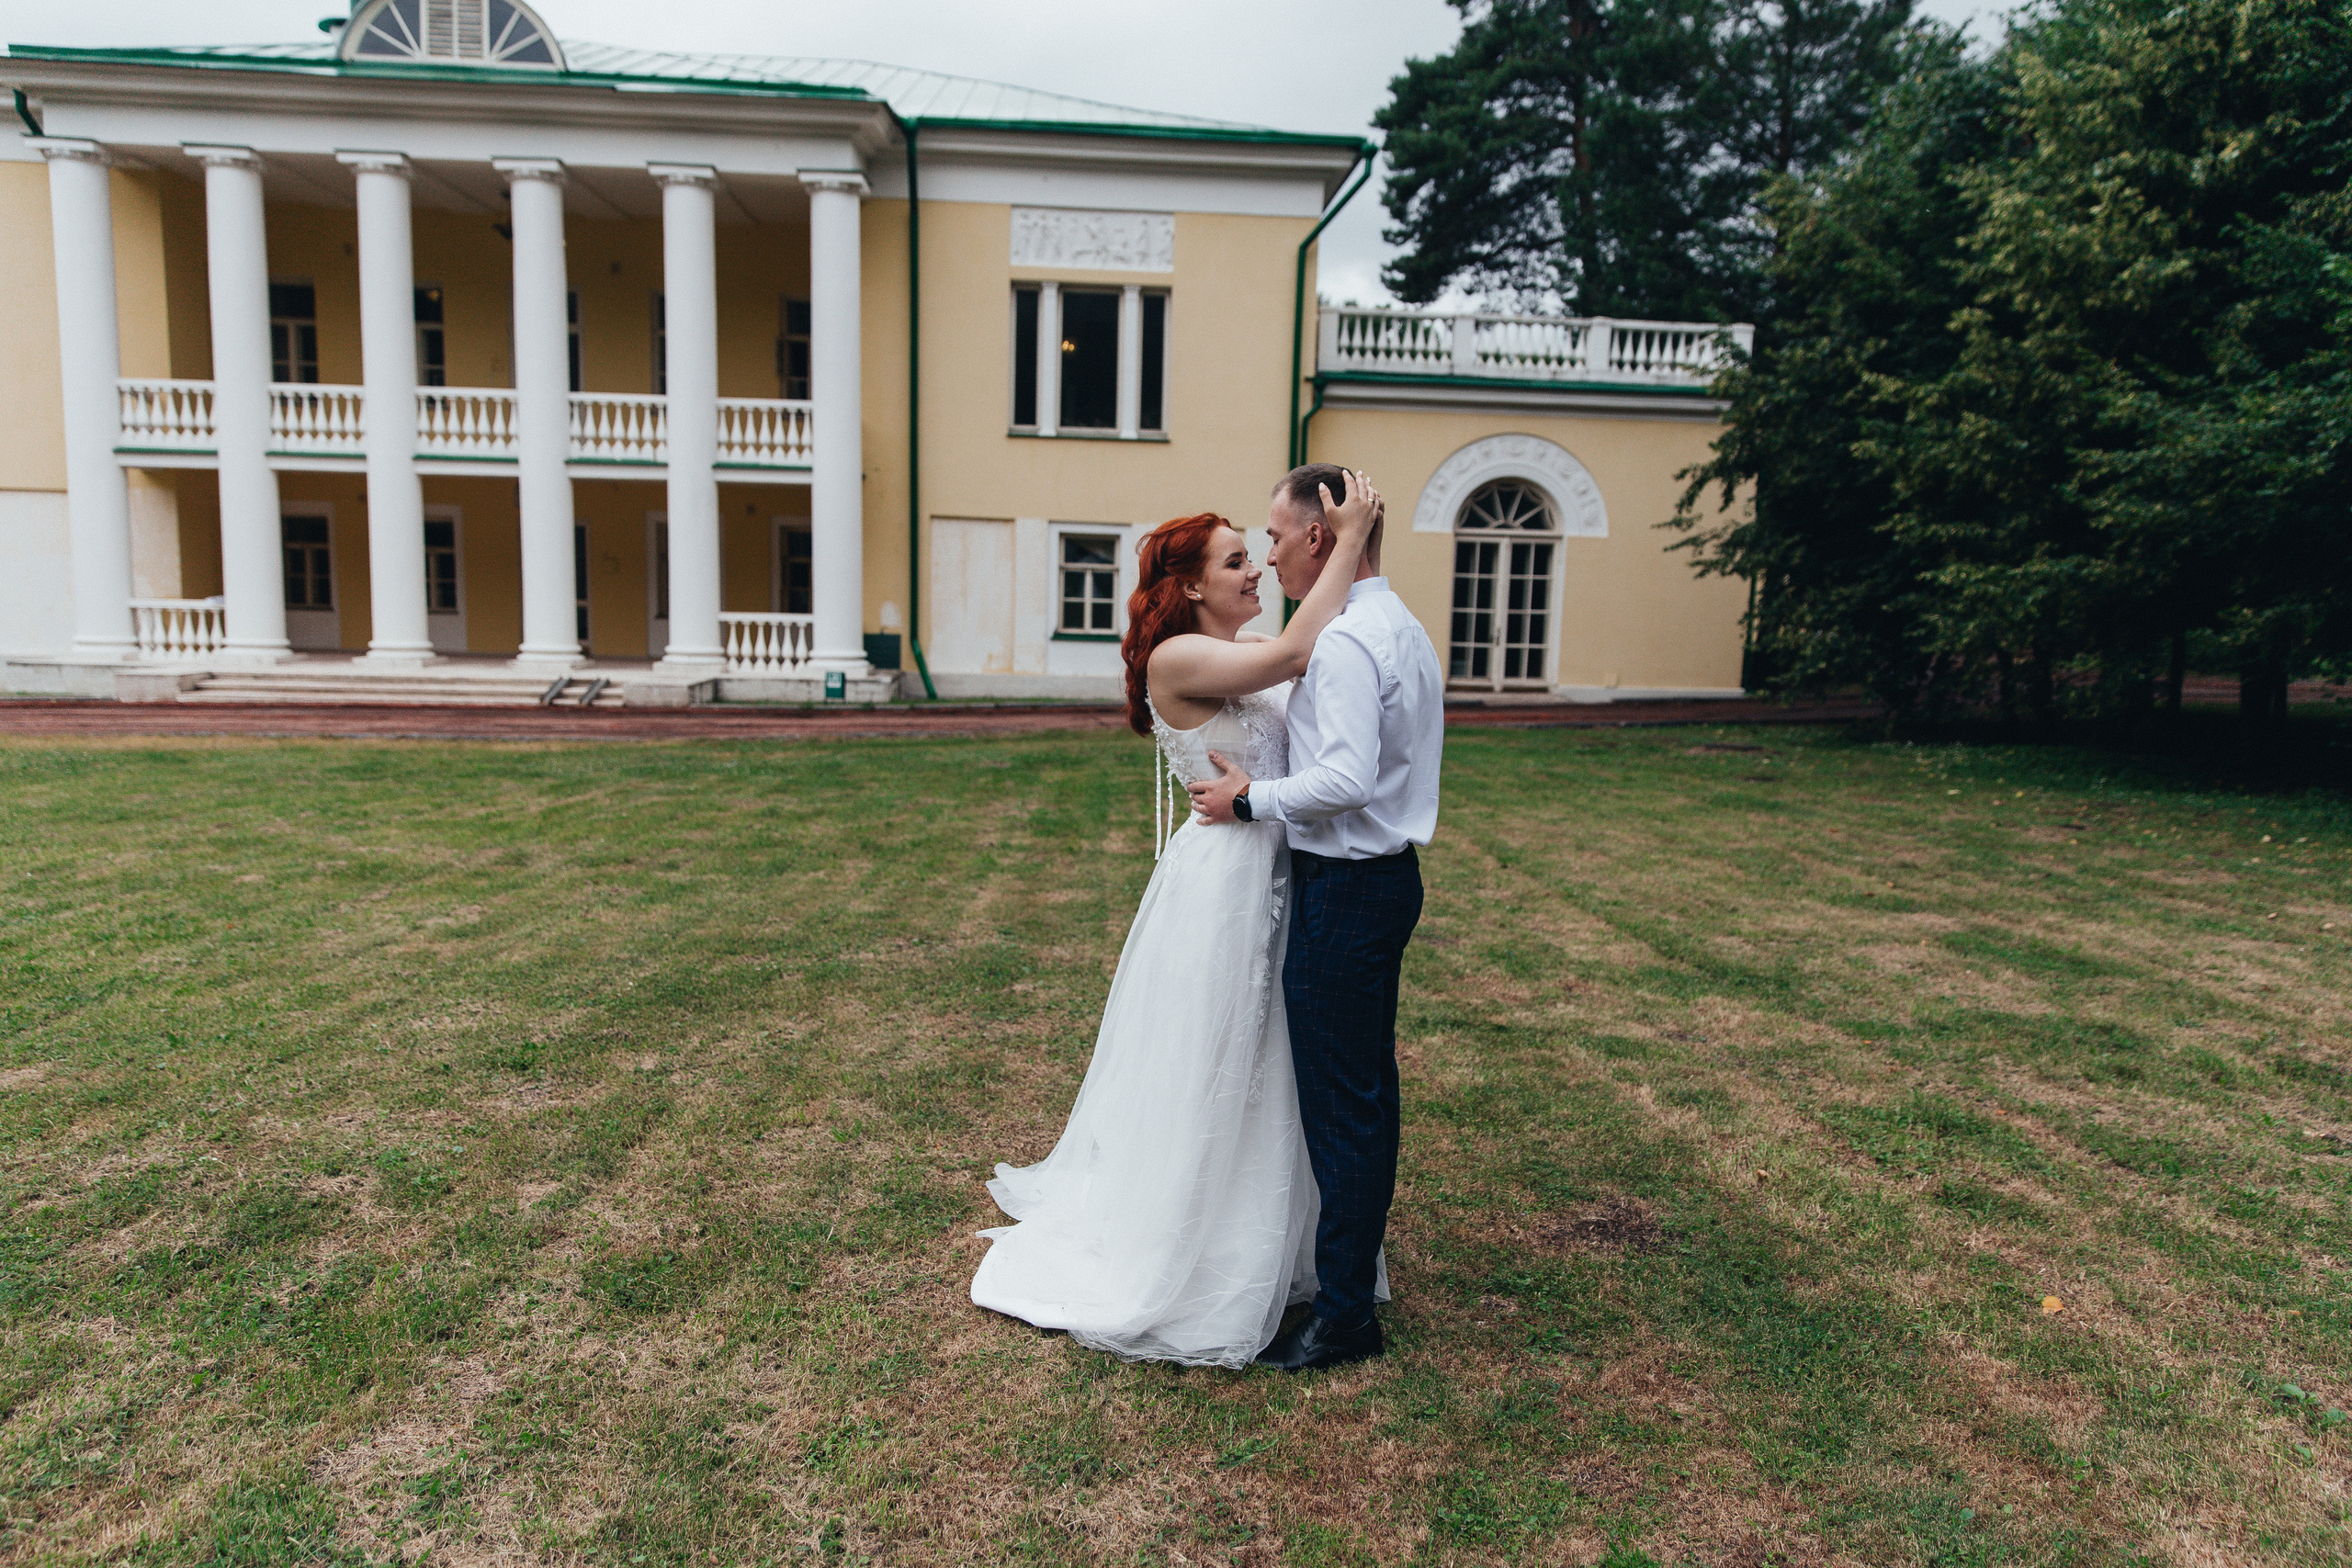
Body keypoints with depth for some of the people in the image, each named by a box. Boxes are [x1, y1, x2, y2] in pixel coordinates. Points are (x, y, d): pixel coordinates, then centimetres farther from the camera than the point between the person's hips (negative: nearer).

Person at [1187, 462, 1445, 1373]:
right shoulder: (1401, 627, 13)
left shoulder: (1345, 642, -20)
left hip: (1346, 889, -11)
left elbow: (1347, 777, -29)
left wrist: (1251, 801, -15)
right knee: (1367, 1087, 20)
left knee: (1340, 1101, 0)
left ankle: (1345, 1312, 13)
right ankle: (1359, 1260, 36)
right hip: (1384, 876, 11)